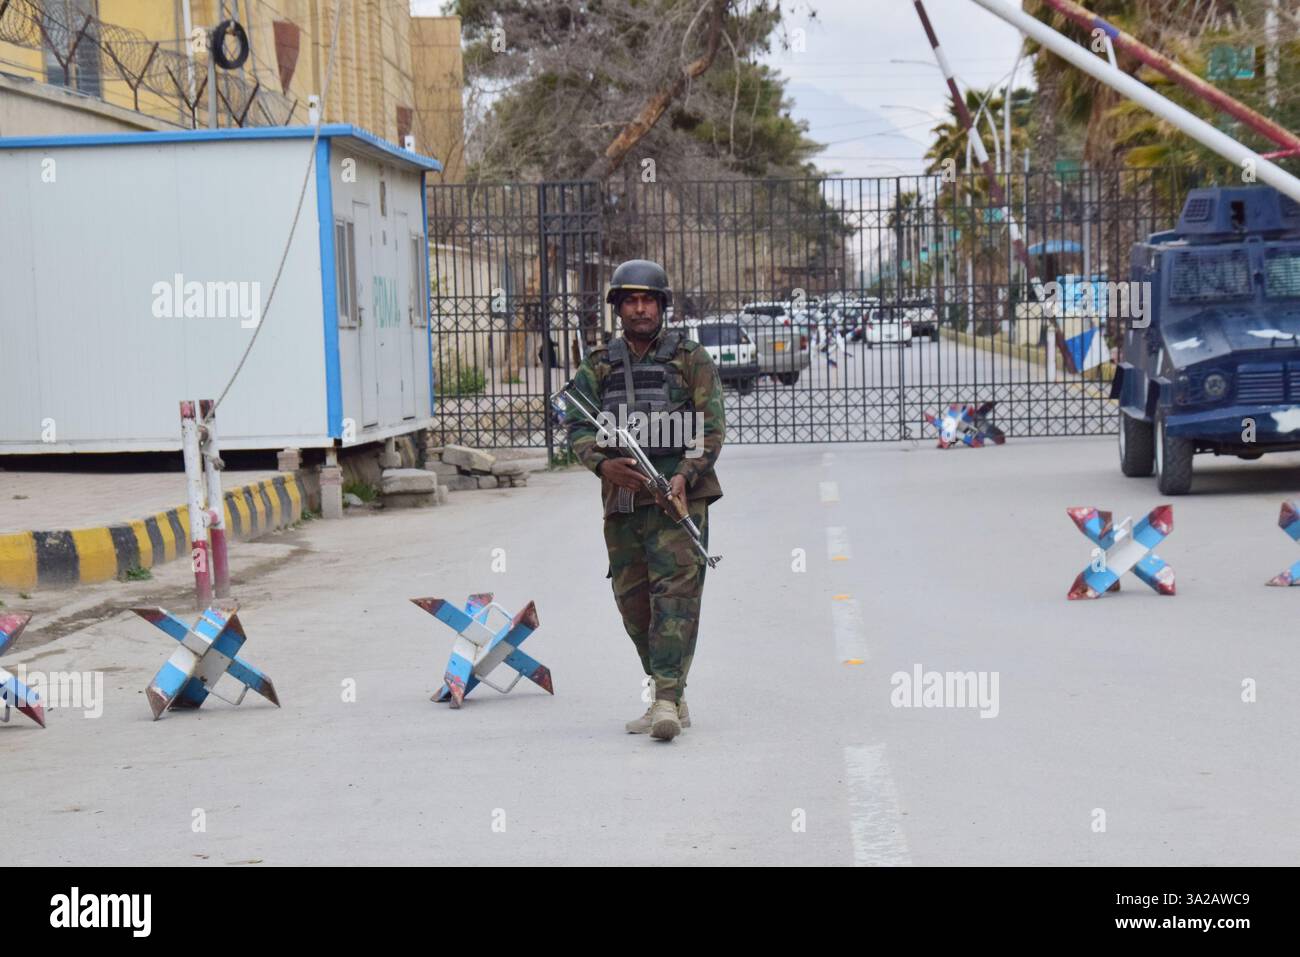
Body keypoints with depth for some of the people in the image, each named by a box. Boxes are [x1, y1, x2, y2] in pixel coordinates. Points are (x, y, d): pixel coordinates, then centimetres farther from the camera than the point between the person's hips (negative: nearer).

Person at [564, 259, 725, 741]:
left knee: (675, 593, -14)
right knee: (633, 601, 7)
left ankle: (667, 700, -20)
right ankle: (670, 696, 19)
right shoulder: (598, 367, 12)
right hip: (622, 501, 4)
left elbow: (712, 425, -3)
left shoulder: (691, 360, 4)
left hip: (679, 496, -4)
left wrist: (686, 474, -18)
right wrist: (603, 463, -16)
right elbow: (577, 426, 4)